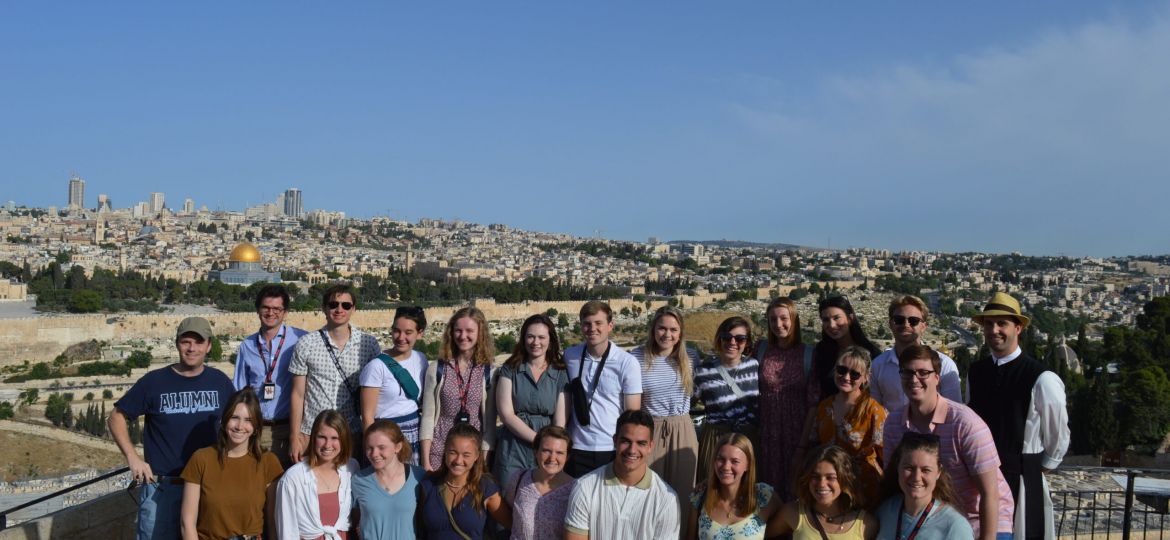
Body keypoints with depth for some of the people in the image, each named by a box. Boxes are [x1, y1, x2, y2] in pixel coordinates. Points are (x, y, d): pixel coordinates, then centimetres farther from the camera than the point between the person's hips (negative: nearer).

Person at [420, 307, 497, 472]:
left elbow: (490, 421, 2)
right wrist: (425, 461, -3)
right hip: (439, 451, 0)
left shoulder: (489, 372, -1)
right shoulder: (436, 368, -1)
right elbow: (428, 417, 1)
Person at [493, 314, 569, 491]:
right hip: (512, 454, 0)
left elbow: (560, 421, 1)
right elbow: (506, 414, -5)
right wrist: (539, 440, -11)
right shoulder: (510, 370, 4)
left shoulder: (560, 375, 5)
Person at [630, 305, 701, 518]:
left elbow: (698, 390, 16)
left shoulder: (691, 357, 2)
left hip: (682, 431, 2)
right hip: (649, 430, -2)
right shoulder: (637, 357, -6)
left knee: (680, 491, 10)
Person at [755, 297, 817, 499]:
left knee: (794, 483, 6)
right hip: (767, 428, 2)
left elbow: (814, 398, -1)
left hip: (797, 429, -1)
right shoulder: (761, 349, 3)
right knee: (769, 480, 9)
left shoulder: (808, 354, -2)